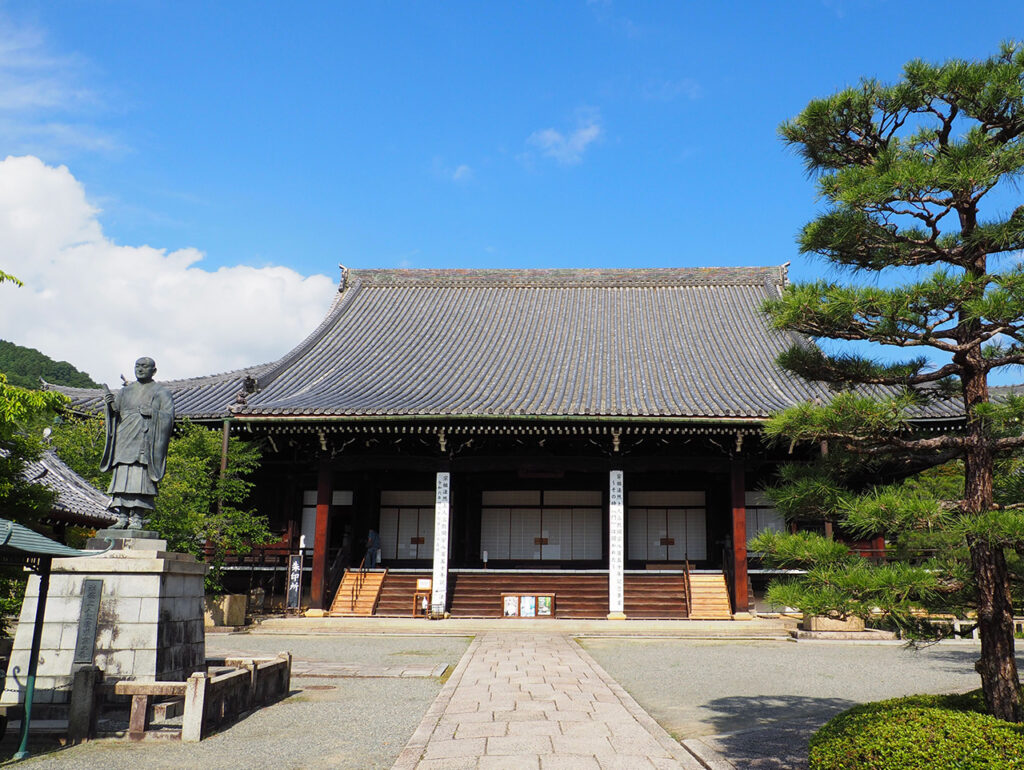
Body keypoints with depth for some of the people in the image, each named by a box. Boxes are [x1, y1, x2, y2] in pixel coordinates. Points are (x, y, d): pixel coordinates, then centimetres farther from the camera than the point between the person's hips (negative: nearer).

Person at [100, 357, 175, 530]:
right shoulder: (125, 391, 19)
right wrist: (110, 404, -7)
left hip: (146, 442, -4)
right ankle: (122, 517, 1)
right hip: (125, 441, 4)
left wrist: (151, 412, -18)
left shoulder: (161, 393, 7)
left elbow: (169, 417, -2)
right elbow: (114, 414, 13)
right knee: (121, 478, -1)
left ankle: (137, 518, -9)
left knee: (140, 479, -11)